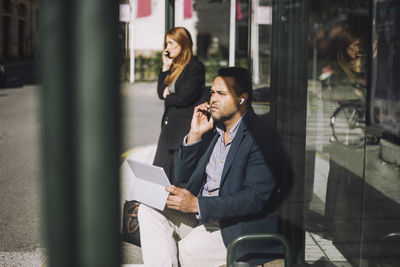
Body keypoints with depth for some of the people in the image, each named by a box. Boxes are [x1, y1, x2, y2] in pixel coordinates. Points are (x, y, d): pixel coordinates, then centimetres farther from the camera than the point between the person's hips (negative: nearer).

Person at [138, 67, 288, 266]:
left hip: (240, 225, -7)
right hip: (200, 216, 8)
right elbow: (182, 178, 12)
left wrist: (198, 204, -28)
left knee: (188, 249, -30)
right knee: (149, 210, -12)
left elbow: (255, 198, -21)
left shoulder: (263, 137, -12)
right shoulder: (212, 129, 10)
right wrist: (194, 135, -3)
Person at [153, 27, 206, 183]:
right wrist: (165, 67, 4)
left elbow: (184, 98, -16)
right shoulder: (173, 66, 15)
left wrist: (167, 96, 3)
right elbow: (161, 92, 11)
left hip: (185, 128, -8)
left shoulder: (196, 66, -9)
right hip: (169, 125, 8)